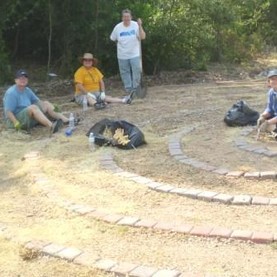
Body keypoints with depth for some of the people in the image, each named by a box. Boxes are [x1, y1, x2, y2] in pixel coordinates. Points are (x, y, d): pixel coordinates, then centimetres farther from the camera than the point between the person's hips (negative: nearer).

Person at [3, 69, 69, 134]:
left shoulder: (27, 90, 11)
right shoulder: (11, 93, -14)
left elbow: (38, 101, 15)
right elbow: (8, 111, -20)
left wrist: (53, 109, 2)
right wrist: (16, 123, -32)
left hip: (30, 116, 9)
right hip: (16, 119, -9)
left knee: (46, 104, 3)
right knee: (33, 107, -32)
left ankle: (66, 120, -12)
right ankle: (51, 127, -54)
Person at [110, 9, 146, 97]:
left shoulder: (135, 25, -9)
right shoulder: (118, 27, -5)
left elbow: (143, 37, -19)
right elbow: (113, 39, 11)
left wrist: (140, 26, -29)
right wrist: (121, 44, 7)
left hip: (134, 54, -2)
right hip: (122, 56, 2)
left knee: (137, 71, -9)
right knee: (125, 73, 8)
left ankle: (135, 89, 7)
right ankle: (128, 91, 20)